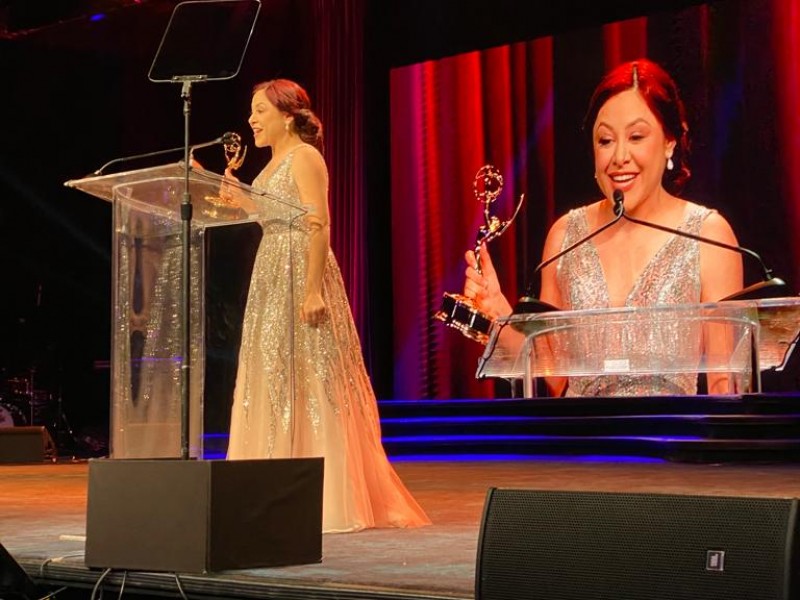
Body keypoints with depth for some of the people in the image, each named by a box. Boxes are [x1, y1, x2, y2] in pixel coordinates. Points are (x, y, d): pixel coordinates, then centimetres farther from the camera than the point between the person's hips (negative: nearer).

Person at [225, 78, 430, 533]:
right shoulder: (273, 163, 20)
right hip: (272, 278, 10)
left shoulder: (304, 156, -8)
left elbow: (319, 226, -19)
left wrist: (313, 291, -25)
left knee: (309, 385, -9)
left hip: (302, 276, -9)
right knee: (275, 384, 8)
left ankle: (330, 498, -5)